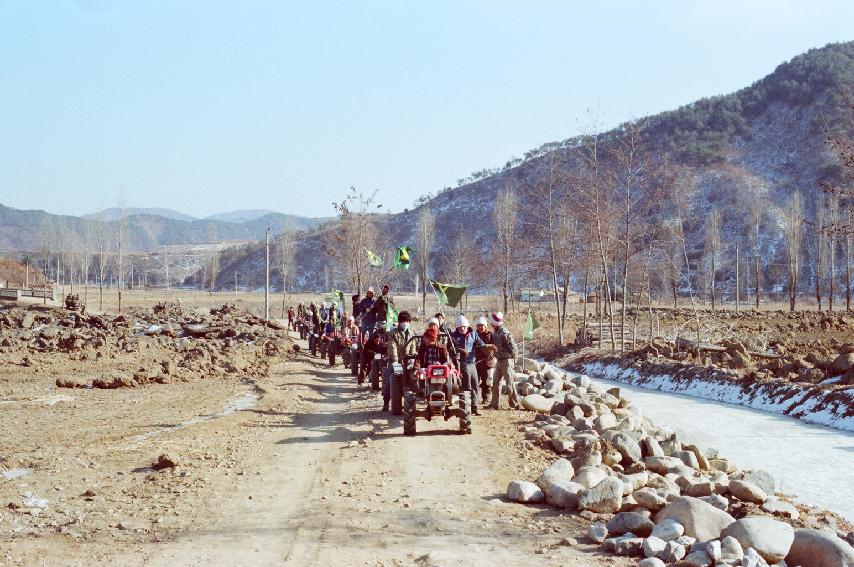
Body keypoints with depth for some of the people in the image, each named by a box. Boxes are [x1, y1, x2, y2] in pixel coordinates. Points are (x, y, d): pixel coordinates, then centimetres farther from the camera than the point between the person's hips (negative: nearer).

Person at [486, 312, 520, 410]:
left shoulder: (504, 333, -19)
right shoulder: (495, 332, 8)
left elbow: (512, 347, -18)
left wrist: (512, 357, -8)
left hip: (506, 360, -9)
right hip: (499, 360, 9)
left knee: (509, 383, -2)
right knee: (496, 382, 10)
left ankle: (515, 403, 8)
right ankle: (495, 403, 16)